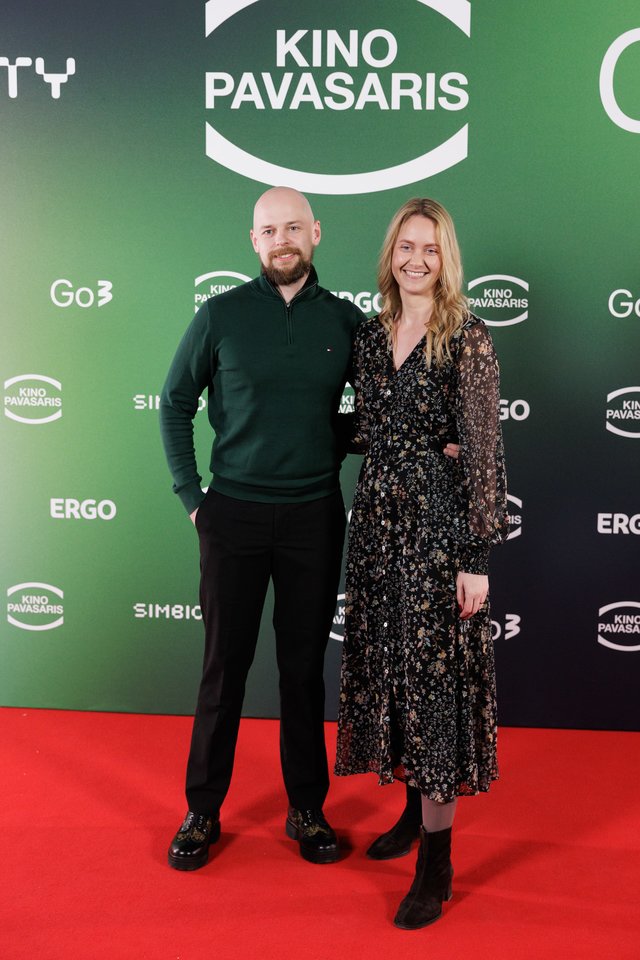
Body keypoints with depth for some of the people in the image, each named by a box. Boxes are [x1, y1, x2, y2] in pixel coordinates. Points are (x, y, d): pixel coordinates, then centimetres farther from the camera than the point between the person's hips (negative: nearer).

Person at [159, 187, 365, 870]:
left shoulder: (346, 320, 3)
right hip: (234, 513, -1)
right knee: (225, 666, 6)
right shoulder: (221, 315, -1)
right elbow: (175, 403, 5)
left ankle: (307, 809, 25)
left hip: (315, 517, 1)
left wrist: (335, 452, -1)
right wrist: (190, 495, 1)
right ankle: (203, 811, 22)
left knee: (305, 667, 10)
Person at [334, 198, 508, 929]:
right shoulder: (371, 334, 9)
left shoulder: (467, 340, -8)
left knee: (434, 672, -2)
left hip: (436, 521, -6)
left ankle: (437, 863, 9)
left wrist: (477, 557, -14)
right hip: (377, 515, 6)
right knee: (387, 662, 13)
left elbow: (484, 452, -11)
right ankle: (414, 808, 33)